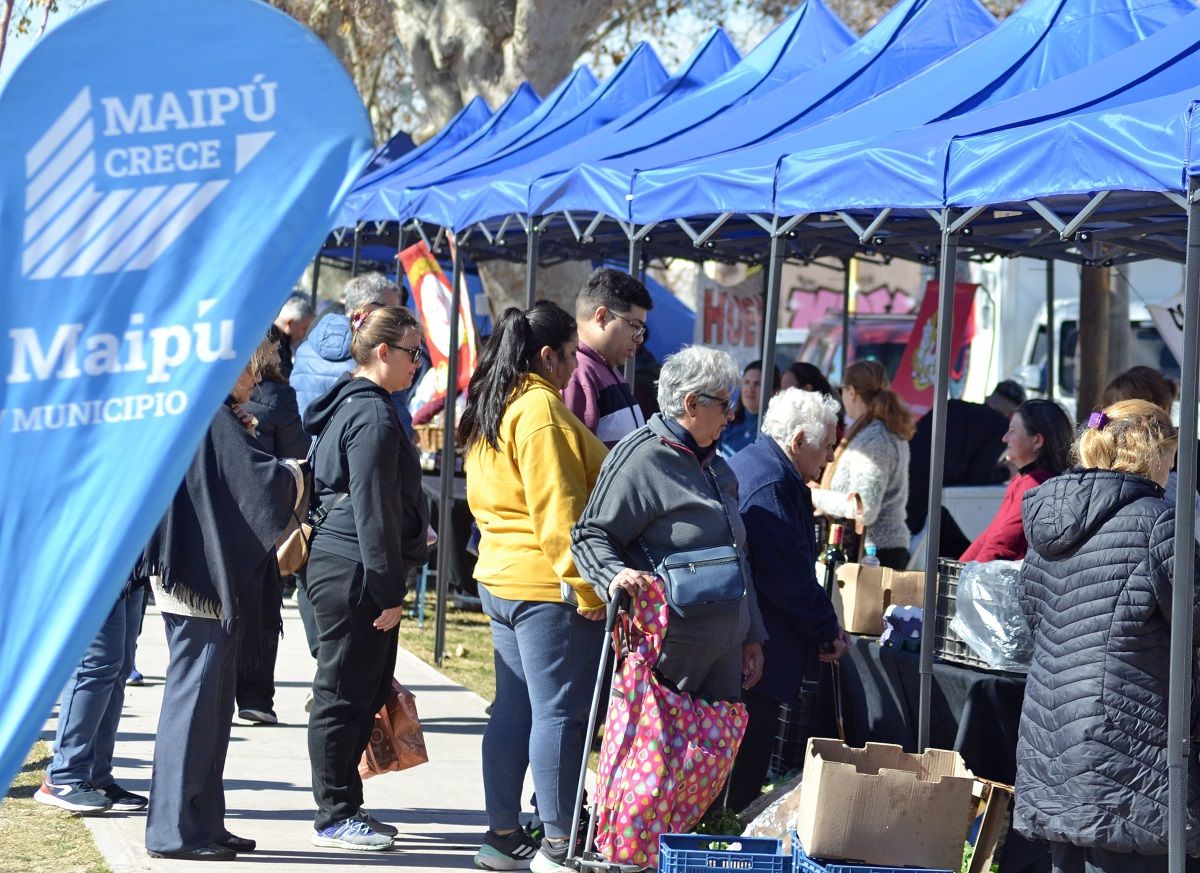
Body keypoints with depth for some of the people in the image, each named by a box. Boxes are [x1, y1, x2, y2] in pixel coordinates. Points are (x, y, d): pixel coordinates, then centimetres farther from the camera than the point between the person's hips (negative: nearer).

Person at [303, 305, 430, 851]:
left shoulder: (352, 406, 17)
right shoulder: (373, 416, -15)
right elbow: (373, 509, -19)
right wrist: (389, 591, -18)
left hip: (339, 565, 10)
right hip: (353, 574, -10)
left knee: (367, 689, 14)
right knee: (344, 693, -4)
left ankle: (344, 809, 21)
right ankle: (335, 817, 2)